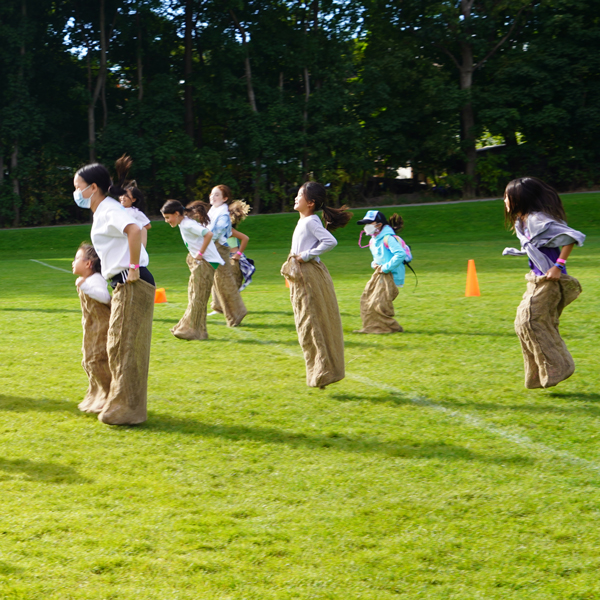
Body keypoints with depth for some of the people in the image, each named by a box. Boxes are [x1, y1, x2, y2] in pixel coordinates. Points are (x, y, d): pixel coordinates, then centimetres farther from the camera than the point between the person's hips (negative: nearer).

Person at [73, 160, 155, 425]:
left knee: (123, 348, -6)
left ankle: (126, 410, 0)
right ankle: (120, 404, 23)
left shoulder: (109, 210, -13)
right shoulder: (102, 212, 18)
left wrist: (133, 268, -26)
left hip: (132, 285, -10)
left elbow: (134, 230, -33)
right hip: (123, 286, 10)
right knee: (119, 347, 15)